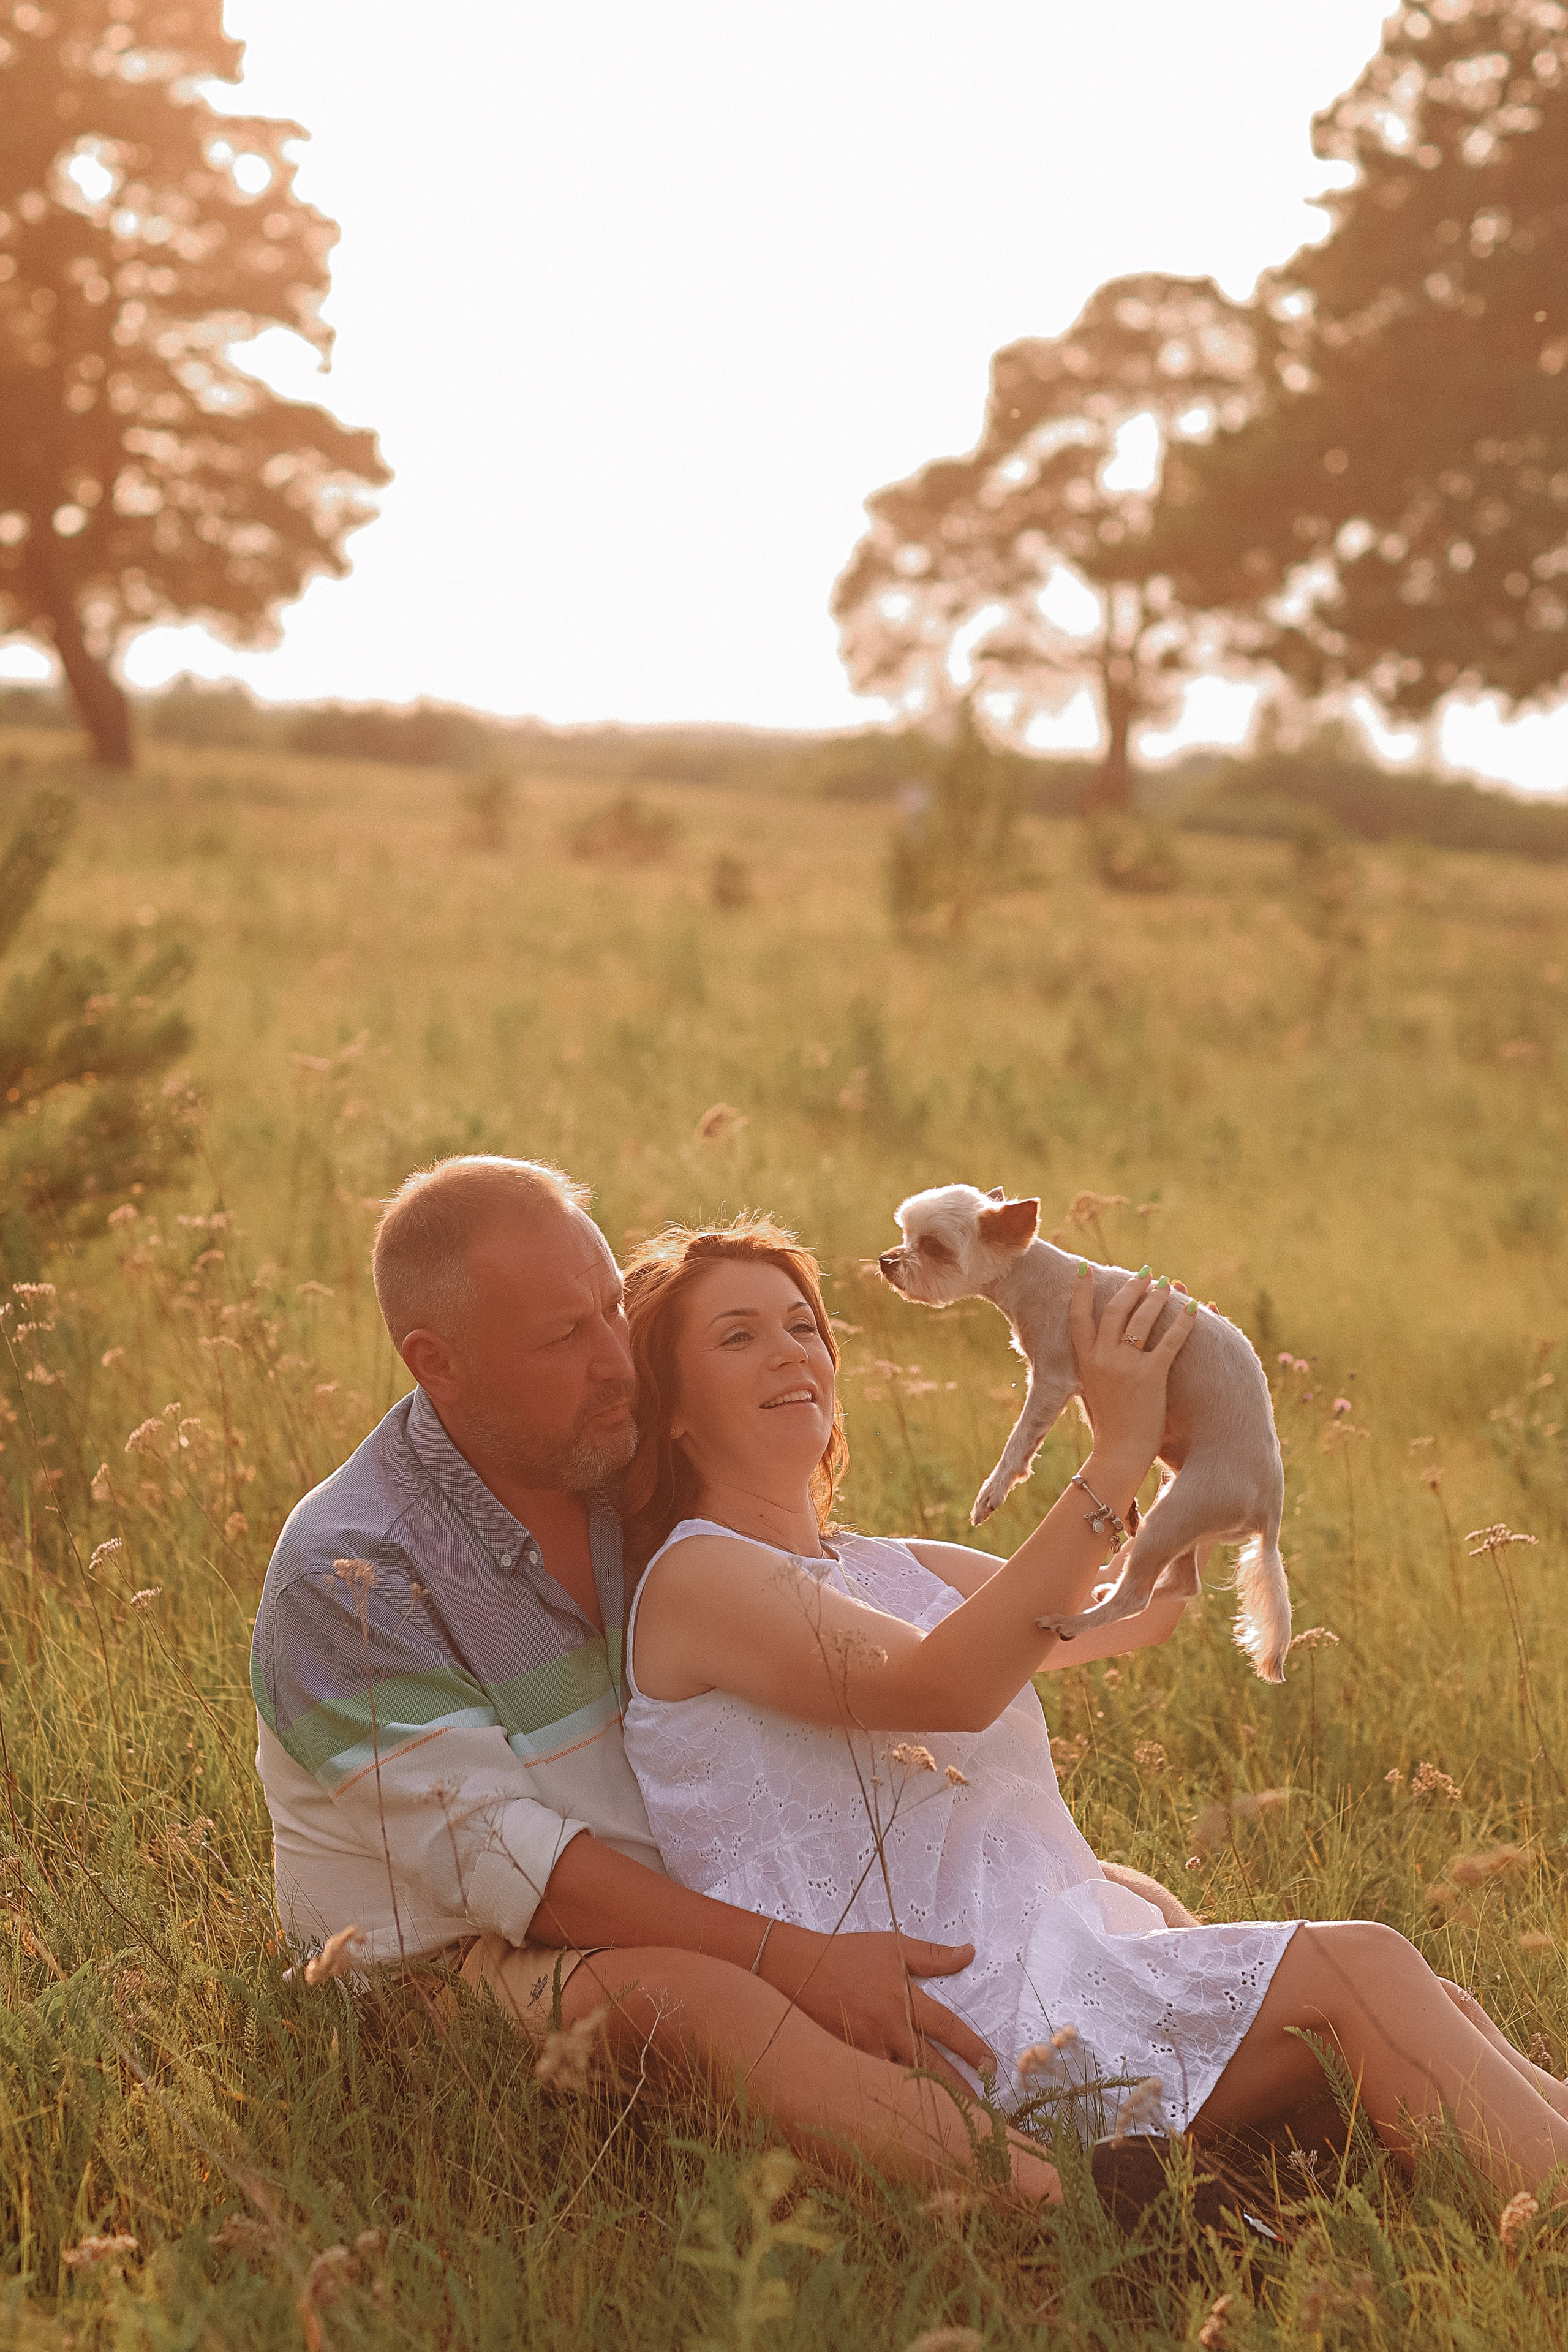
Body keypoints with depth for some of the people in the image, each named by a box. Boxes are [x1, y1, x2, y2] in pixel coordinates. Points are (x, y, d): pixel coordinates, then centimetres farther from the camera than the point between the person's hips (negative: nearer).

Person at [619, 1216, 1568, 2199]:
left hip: (1063, 1964, 8)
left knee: (1430, 2007, -9)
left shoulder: (896, 1569, 22)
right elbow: (943, 1685, -20)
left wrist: (1176, 1421, 9)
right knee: (1358, 1969, -19)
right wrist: (1116, 1458, -19)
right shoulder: (695, 1580, -5)